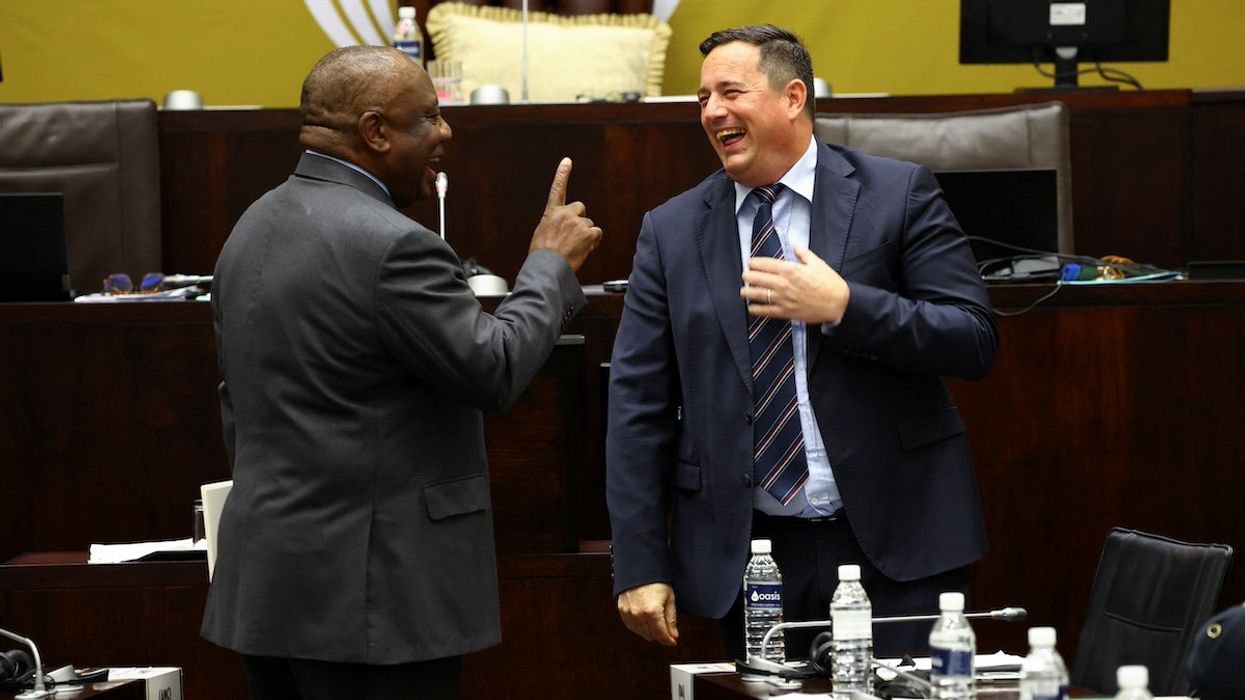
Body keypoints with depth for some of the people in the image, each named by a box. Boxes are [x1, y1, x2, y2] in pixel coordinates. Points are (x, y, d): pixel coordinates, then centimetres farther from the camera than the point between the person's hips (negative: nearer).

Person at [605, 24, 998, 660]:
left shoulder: (897, 195, 0)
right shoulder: (671, 231, 6)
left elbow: (976, 342, -5)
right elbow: (638, 406, 4)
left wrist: (843, 305, -18)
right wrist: (640, 566, -2)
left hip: (893, 542, -2)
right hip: (749, 554, 2)